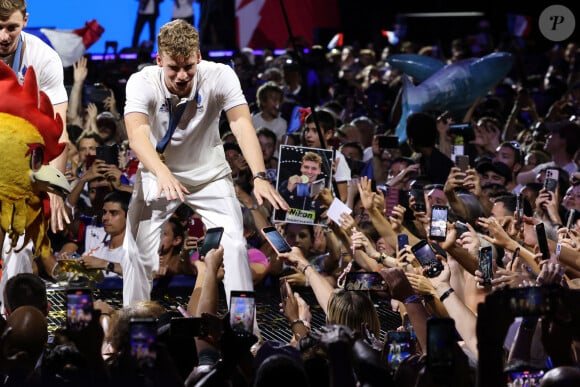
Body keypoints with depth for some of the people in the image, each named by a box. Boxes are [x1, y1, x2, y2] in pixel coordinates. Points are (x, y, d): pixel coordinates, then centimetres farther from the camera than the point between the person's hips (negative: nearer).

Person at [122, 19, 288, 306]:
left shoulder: (220, 76, -23)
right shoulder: (142, 83, -25)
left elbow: (242, 125, -32)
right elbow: (137, 134, -40)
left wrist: (259, 177, -49)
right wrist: (162, 173, -60)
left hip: (210, 174, 0)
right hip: (157, 174, 0)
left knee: (235, 246, -13)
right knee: (137, 250, -7)